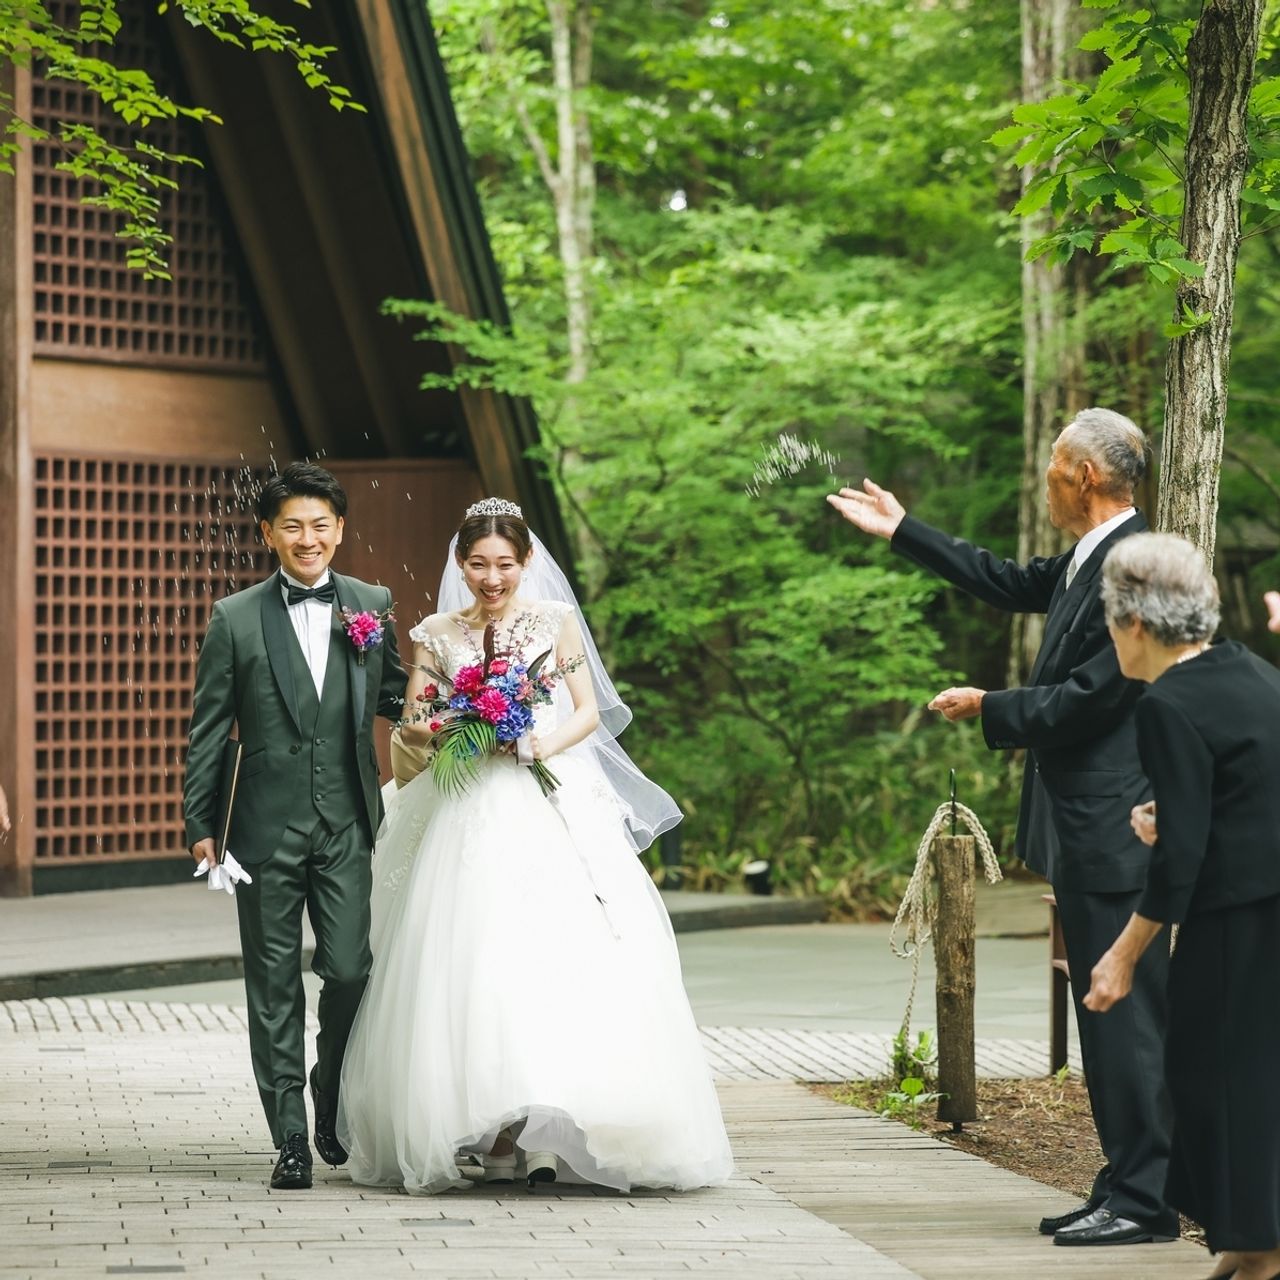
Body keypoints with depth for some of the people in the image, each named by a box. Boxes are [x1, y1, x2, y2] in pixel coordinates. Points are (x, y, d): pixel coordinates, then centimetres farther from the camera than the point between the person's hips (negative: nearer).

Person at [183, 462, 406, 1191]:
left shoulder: (373, 605, 7)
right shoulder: (236, 620, 2)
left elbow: (394, 695, 16)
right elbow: (209, 730, 3)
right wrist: (199, 823, 0)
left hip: (346, 827, 1)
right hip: (267, 828, -1)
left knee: (350, 971, -4)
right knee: (274, 986, 3)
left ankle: (337, 1106, 23)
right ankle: (291, 1139, 11)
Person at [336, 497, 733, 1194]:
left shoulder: (556, 620, 7)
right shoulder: (437, 634, 9)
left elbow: (589, 712, 6)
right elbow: (411, 724, 9)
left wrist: (548, 743, -13)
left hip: (551, 807, -1)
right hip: (468, 816, 1)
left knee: (562, 954, -11)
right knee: (471, 963, -9)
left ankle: (549, 1135, -7)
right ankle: (491, 1131, -8)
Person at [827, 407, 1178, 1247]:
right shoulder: (1089, 557, 14)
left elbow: (1091, 696, -21)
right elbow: (1012, 584, 30)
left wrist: (989, 708, -7)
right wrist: (902, 531, 35)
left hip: (1116, 830, -10)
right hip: (1088, 829, 10)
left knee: (1127, 1012, -7)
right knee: (1105, 1013, 12)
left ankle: (1147, 1200, -4)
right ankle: (1125, 1186, 18)